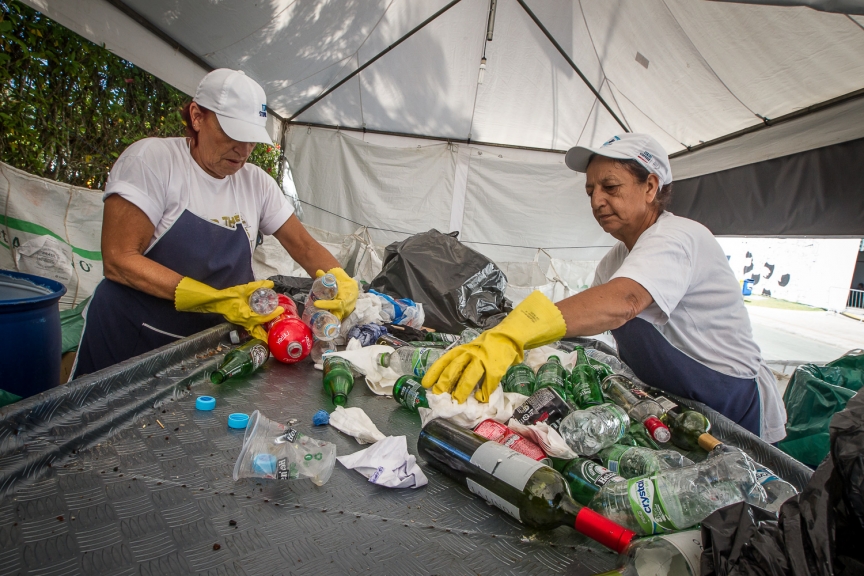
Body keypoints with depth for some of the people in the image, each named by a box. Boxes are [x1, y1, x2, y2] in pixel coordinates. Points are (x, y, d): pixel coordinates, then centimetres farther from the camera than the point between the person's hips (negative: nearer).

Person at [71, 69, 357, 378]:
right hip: (127, 339, -4)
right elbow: (119, 260, -18)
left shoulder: (256, 182, 2)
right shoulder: (153, 158, -12)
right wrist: (217, 300, -28)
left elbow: (304, 246, 4)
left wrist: (342, 281, -17)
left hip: (203, 347, 4)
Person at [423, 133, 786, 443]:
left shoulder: (677, 237, -21)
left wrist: (512, 335, -53)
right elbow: (589, 314, 3)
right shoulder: (617, 257, 7)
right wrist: (502, 339, -12)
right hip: (675, 404, 7)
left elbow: (622, 301, -40)